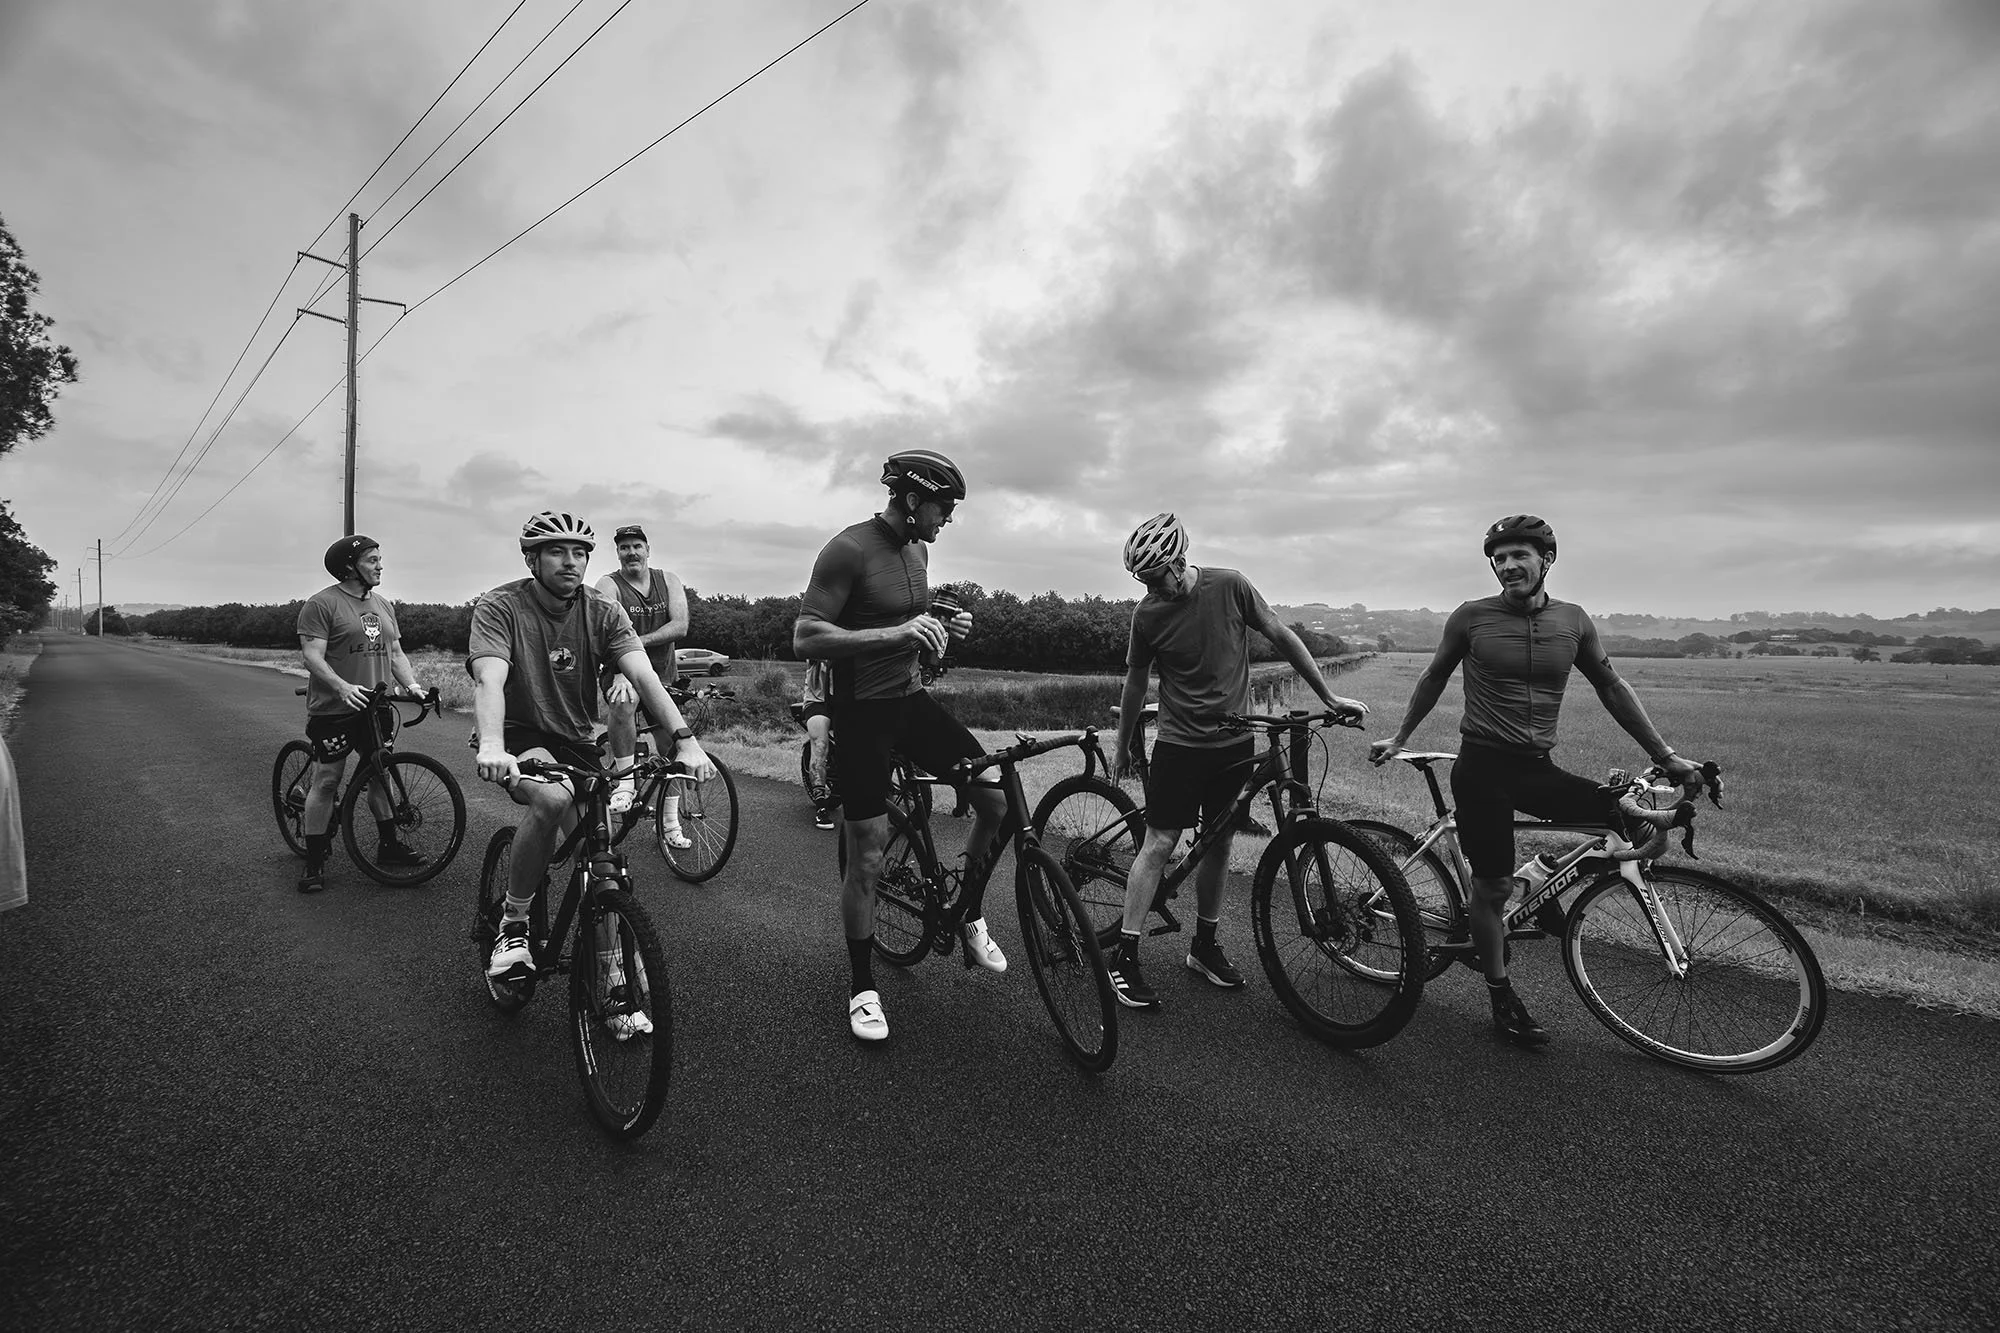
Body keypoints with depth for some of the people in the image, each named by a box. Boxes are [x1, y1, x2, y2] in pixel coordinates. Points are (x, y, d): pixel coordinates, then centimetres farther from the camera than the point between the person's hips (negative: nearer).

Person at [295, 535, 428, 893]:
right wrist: (344, 687, -29)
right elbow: (312, 656, -15)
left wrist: (412, 684, -1)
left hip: (375, 707, 6)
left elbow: (395, 652, 15)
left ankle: (389, 845, 21)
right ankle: (314, 861, 9)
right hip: (334, 708, -6)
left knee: (380, 773, 11)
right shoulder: (321, 604, -9)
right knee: (327, 781, -1)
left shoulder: (383, 605, 13)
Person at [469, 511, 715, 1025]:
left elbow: (643, 676, -19)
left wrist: (685, 740, -33)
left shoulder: (603, 612, -6)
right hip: (521, 741, -3)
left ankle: (614, 986, 9)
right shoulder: (499, 606, -13)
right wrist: (491, 745, -48)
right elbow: (489, 679, -29)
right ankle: (512, 925, -14)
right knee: (553, 796, -36)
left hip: (578, 743, 4)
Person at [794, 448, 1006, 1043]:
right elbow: (805, 638, -24)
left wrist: (942, 630, 0)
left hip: (911, 698, 7)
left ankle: (969, 916, 19)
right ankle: (862, 987, 19)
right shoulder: (848, 550, -17)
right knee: (867, 860, -1)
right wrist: (893, 634, -33)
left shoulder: (918, 550, 8)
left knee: (995, 797, -4)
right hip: (862, 711, -7)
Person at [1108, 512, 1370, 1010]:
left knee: (1219, 843, 10)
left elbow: (1282, 638, 1)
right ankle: (1124, 956, 3)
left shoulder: (1231, 587, -9)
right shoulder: (1148, 613, -9)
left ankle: (1204, 946, 26)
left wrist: (1329, 697, 3)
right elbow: (1135, 683, 3)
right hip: (1180, 743, -2)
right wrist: (1124, 745, 12)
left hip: (1235, 742, 2)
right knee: (1159, 844, -5)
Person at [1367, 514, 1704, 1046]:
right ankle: (1502, 999, 20)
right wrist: (1399, 737, 14)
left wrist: (1665, 755, 13)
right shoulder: (1472, 617, -3)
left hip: (1537, 768, 4)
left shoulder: (1572, 620, 5)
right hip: (1483, 767, -3)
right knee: (1493, 886, -1)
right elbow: (1434, 677, 10)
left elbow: (1611, 687, 14)